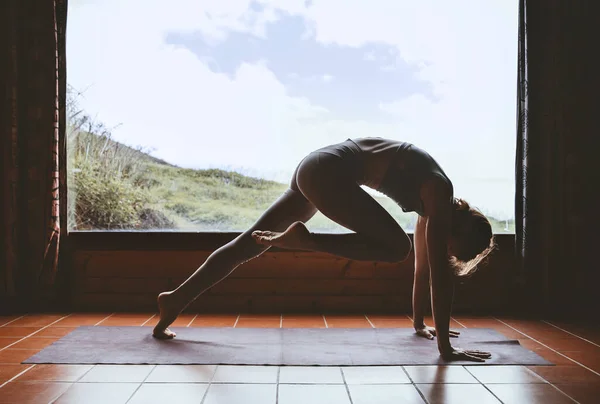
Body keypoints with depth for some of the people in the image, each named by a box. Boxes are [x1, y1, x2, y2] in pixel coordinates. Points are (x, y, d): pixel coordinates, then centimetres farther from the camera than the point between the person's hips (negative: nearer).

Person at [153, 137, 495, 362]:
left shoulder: (432, 199, 14)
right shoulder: (440, 197, -10)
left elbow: (423, 266, 21)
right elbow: (439, 273, -15)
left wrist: (420, 323, 29)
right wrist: (445, 346, -12)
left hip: (317, 170, 9)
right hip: (327, 170, -9)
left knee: (249, 243, 10)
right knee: (395, 247, -12)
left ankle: (175, 300, 17)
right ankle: (304, 239, -10)